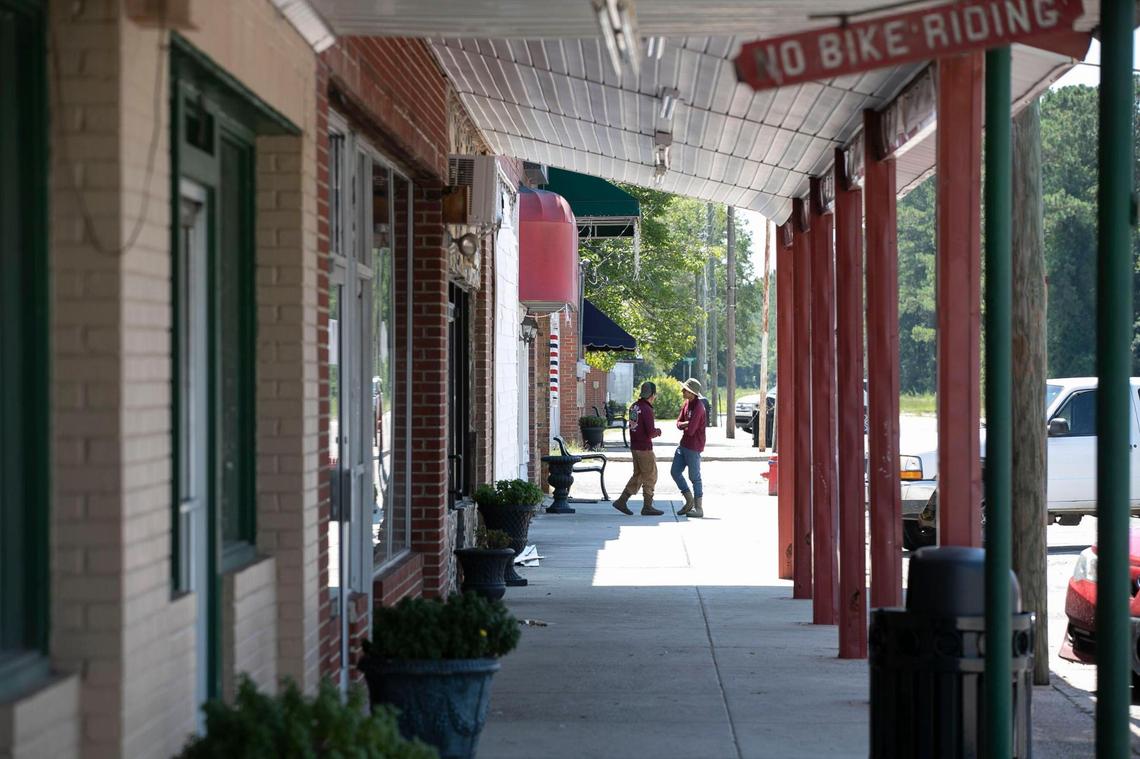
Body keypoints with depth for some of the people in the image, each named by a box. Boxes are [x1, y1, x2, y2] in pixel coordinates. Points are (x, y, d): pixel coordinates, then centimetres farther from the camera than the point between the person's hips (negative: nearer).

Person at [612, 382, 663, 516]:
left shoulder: (634, 407, 7)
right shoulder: (647, 409, -19)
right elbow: (651, 432, -22)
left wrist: (654, 431, 12)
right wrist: (658, 431, 1)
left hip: (634, 447, 8)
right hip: (645, 447, -8)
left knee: (638, 475, 16)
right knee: (650, 477, 2)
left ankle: (621, 501, 13)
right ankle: (647, 507, 6)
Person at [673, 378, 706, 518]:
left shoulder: (698, 407, -21)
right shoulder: (686, 404, 7)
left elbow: (690, 430, -23)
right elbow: (679, 423, 10)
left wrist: (684, 425, -2)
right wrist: (686, 424, -11)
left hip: (693, 447, -9)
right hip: (684, 444, 9)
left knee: (695, 477, -1)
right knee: (675, 472, 10)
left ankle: (699, 509, 8)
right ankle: (689, 501, 21)